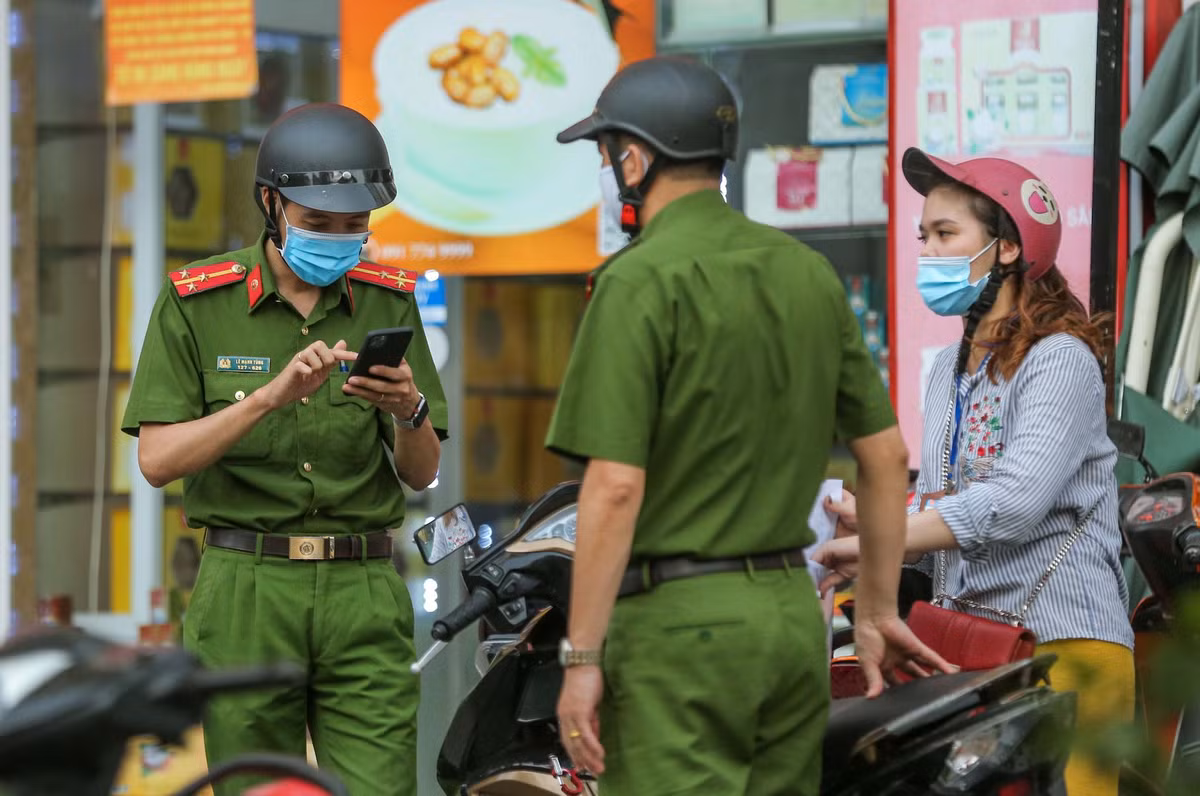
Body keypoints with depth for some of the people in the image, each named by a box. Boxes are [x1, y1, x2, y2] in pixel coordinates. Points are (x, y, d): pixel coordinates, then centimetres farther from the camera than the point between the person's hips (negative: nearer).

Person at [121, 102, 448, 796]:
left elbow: (422, 473, 11)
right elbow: (158, 458, -6)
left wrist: (409, 411, -12)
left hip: (364, 590, 1)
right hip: (245, 590, -1)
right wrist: (270, 396, -18)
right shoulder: (197, 302, 2)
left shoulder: (388, 302, 9)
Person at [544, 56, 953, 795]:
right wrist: (879, 613, 23)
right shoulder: (808, 272, 10)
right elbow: (887, 454, 14)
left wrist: (581, 657, -13)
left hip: (680, 625, -7)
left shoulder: (641, 282, -11)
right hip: (794, 613, 7)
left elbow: (615, 486, -17)